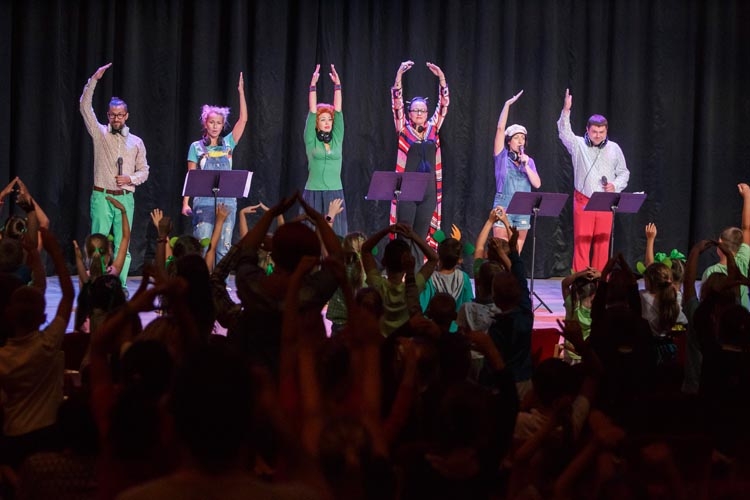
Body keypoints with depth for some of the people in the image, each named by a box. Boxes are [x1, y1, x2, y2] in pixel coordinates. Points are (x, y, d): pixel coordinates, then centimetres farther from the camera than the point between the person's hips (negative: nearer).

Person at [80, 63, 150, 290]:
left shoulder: (136, 142, 9)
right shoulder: (99, 133, 5)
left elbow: (144, 171, 13)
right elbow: (85, 107, -4)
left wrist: (131, 179, -9)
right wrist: (94, 80, -11)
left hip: (125, 198, 2)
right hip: (102, 197, -2)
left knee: (123, 246, 1)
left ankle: (120, 287, 4)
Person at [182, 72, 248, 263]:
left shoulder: (228, 143, 10)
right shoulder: (196, 147, 5)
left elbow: (243, 120, 3)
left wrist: (241, 92, -3)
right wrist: (185, 202, -2)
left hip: (227, 201, 2)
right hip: (203, 201, -2)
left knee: (224, 247, 3)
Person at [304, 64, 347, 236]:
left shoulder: (337, 138, 9)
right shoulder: (311, 140, 2)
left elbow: (338, 110, 3)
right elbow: (312, 111, -4)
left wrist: (337, 85, -3)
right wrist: (313, 85, -9)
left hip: (335, 193, 2)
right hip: (314, 193, -2)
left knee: (335, 235, -1)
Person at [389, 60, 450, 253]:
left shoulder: (433, 129, 10)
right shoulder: (404, 130, 1)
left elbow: (444, 105, 5)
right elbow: (397, 103, -8)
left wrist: (441, 78, -7)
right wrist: (399, 75, -19)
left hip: (428, 190, 3)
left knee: (422, 234, 6)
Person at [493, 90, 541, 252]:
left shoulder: (529, 161, 12)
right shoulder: (502, 157, 2)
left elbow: (537, 184, 0)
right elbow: (500, 128, -7)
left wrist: (526, 165, -10)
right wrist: (507, 105, -10)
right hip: (503, 207, -3)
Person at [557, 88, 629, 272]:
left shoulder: (614, 149, 8)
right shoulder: (578, 145, 2)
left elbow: (623, 173, 14)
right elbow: (564, 132, -15)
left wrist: (615, 185, -6)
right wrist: (566, 111, -30)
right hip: (583, 201, -2)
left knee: (602, 243, 3)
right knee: (581, 242, -4)